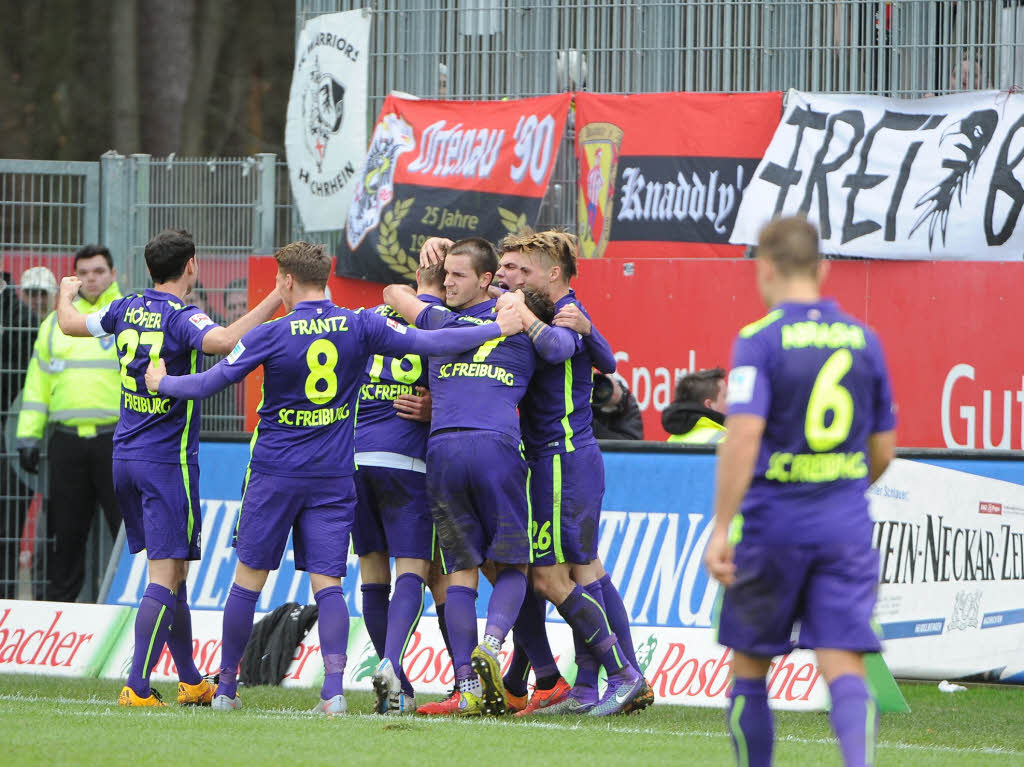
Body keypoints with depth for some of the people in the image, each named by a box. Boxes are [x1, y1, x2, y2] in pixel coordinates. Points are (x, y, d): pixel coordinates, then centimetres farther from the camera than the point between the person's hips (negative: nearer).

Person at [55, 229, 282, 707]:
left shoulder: (127, 310, 7)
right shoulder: (182, 318, -14)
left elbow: (70, 324, 25)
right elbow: (225, 341, -36)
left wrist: (66, 294, 46)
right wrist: (275, 301, -30)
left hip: (124, 457, 8)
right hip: (167, 460, -8)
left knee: (170, 570, 16)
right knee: (165, 574, -8)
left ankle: (190, 681, 24)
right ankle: (137, 688, -16)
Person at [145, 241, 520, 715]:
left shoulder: (271, 335, -8)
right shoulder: (359, 327, -3)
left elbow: (210, 383, -4)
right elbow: (428, 343, -6)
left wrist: (162, 382, 15)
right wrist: (498, 329, 1)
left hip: (274, 475, -2)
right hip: (333, 478, 2)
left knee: (248, 579, 9)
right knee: (327, 583, 0)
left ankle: (226, 688, 16)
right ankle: (334, 689, -14)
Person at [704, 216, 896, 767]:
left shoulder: (759, 340, -8)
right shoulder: (863, 340, 7)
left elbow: (743, 436, -19)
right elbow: (882, 451, 13)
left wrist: (721, 529, -17)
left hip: (773, 523, -3)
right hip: (846, 528, 3)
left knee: (749, 670, 12)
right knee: (844, 670, -4)